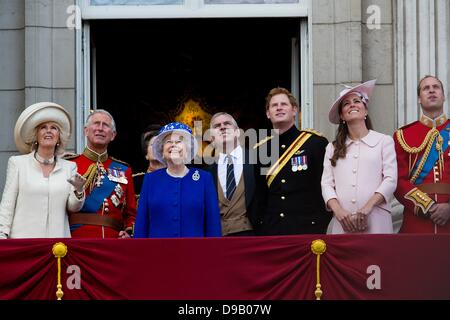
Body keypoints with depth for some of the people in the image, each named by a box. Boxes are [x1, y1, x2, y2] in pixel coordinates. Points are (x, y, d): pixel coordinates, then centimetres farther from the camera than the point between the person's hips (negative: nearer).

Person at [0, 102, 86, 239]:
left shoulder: (69, 167, 9)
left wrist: (78, 190, -14)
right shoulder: (17, 163, 3)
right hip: (24, 237, -2)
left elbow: (73, 207, 5)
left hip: (58, 236, 2)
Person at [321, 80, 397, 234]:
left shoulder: (384, 141, 6)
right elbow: (327, 184, 8)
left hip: (376, 222, -2)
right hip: (342, 223, 2)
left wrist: (368, 206, -14)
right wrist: (338, 210, -10)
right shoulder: (332, 148, 16)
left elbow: (390, 179, -1)